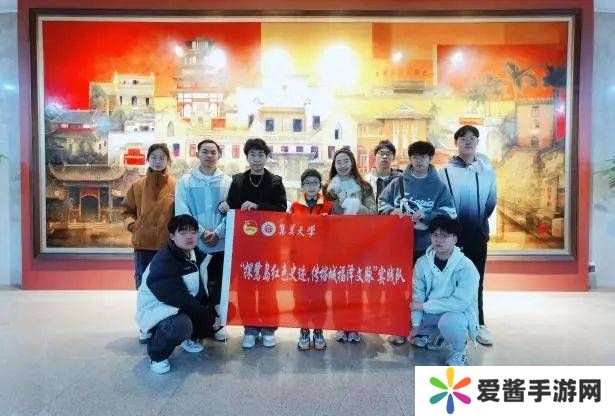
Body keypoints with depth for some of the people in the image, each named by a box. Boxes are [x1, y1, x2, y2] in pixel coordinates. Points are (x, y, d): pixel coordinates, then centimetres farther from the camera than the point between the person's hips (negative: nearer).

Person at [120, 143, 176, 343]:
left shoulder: (176, 186, -1)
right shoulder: (137, 186, 4)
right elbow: (126, 209, 14)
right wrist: (131, 224, -2)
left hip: (169, 245, -2)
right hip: (143, 245, 2)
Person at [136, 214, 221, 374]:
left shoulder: (196, 254, 1)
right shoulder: (162, 262, -25)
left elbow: (201, 292, 7)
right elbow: (181, 299, -27)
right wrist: (209, 318, -22)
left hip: (186, 307, 8)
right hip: (156, 310, -8)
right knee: (181, 325, -38)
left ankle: (190, 337, 20)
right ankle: (157, 355, -7)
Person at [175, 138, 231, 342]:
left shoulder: (227, 181, 5)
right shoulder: (186, 181, 2)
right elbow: (182, 212, -6)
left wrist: (218, 233, -13)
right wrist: (202, 232, -13)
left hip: (221, 244, 1)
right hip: (193, 243, -1)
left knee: (217, 285, 9)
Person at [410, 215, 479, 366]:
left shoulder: (467, 267, -23)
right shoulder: (422, 263, -9)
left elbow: (459, 303, -28)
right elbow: (417, 296, -4)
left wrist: (424, 306, -22)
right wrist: (416, 325, -10)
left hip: (459, 313, -5)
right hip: (431, 314, 5)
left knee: (449, 321, -36)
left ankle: (459, 353, -4)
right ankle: (438, 337, 27)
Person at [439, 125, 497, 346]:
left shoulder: (486, 169, 3)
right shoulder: (446, 171, -4)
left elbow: (492, 200, 10)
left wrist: (480, 221, 13)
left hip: (478, 233, 2)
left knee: (476, 279, 10)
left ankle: (478, 324, 19)